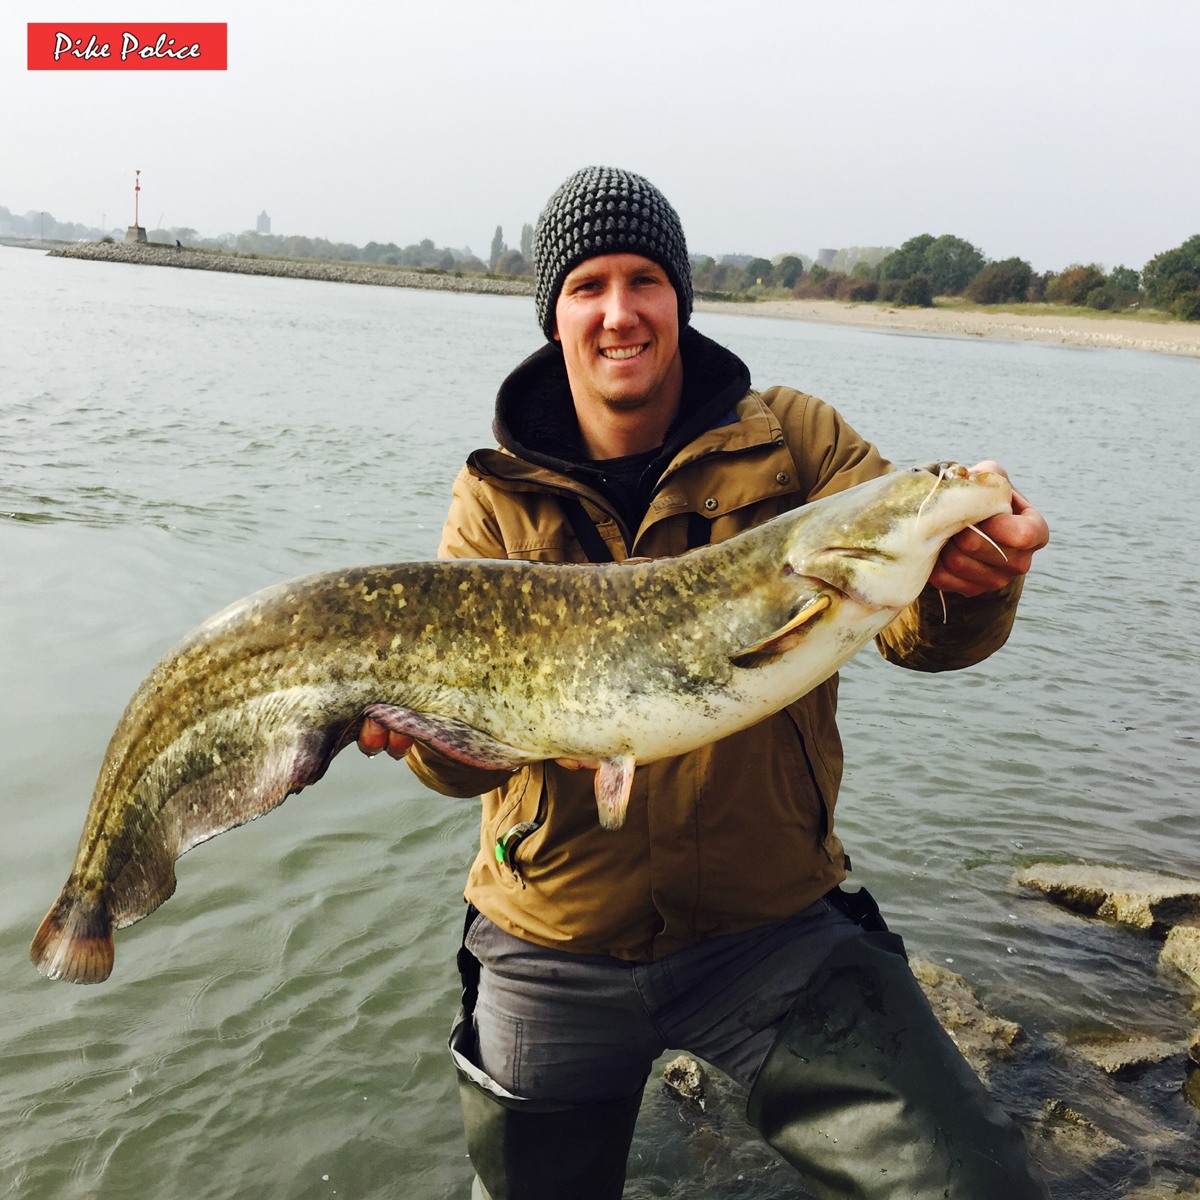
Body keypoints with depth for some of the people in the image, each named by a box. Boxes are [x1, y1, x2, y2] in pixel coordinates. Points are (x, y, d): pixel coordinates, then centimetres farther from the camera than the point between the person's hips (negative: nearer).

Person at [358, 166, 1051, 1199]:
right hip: (554, 946, 1)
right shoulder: (498, 496, -3)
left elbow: (920, 627, -15)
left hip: (772, 927, -1)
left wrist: (973, 577, -37)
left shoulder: (792, 442, -4)